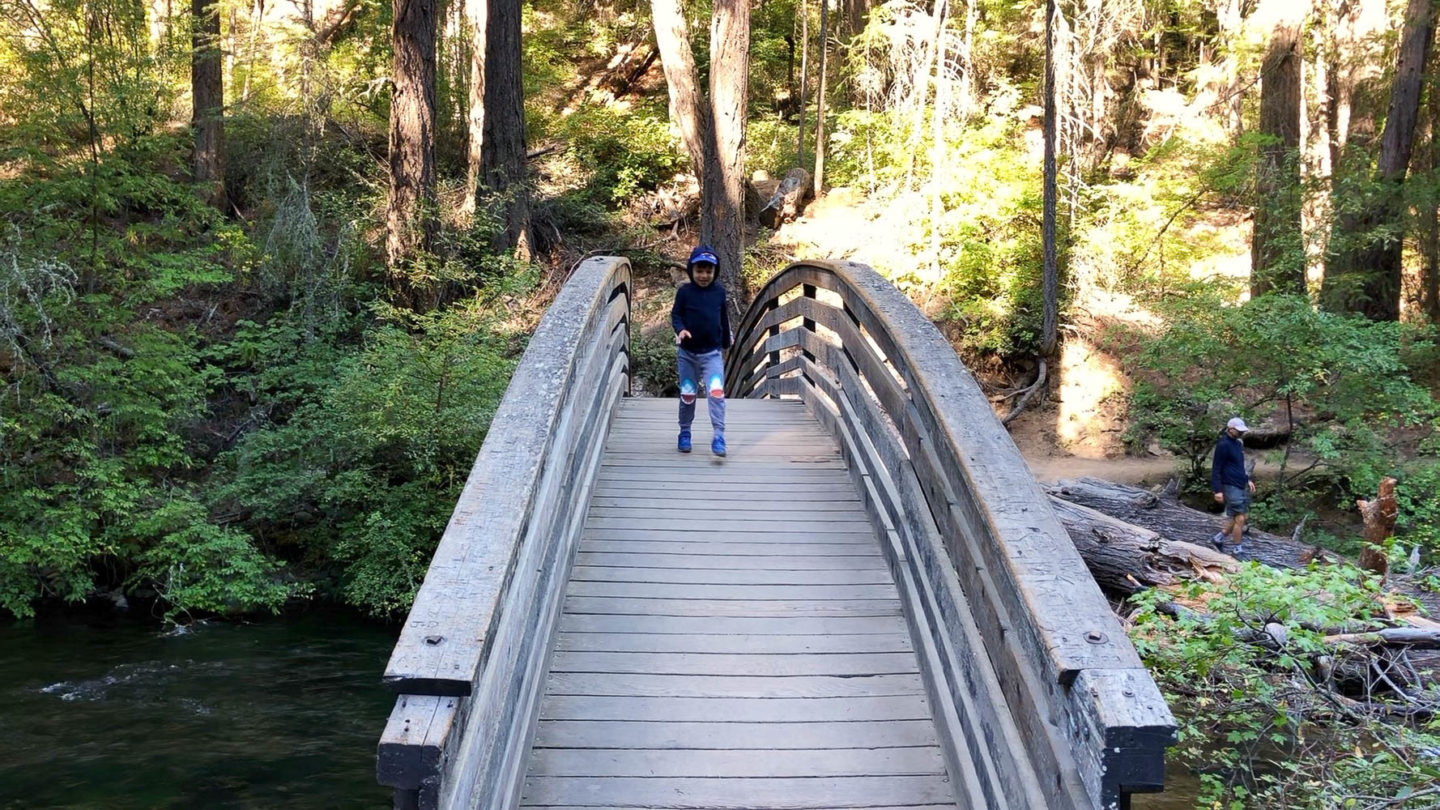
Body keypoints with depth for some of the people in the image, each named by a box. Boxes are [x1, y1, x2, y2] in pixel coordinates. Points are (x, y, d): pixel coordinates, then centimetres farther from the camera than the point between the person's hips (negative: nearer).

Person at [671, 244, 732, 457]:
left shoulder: (719, 292, 1)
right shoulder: (685, 291, -5)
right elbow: (675, 314, -1)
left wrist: (725, 345, 22)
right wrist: (680, 329, -23)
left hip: (712, 353, 0)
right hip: (687, 353, 0)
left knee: (716, 392, -14)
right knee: (687, 395, 9)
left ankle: (719, 436, -14)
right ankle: (684, 432, 27)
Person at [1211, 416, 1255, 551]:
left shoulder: (1238, 444, 14)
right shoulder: (1223, 445, -13)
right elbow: (1216, 468, -15)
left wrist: (1247, 480, 17)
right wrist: (1217, 490, -20)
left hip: (1241, 486, 9)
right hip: (1231, 487, -9)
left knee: (1240, 517, 10)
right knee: (1239, 519, -7)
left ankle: (1218, 538, 23)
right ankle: (1237, 550, 4)